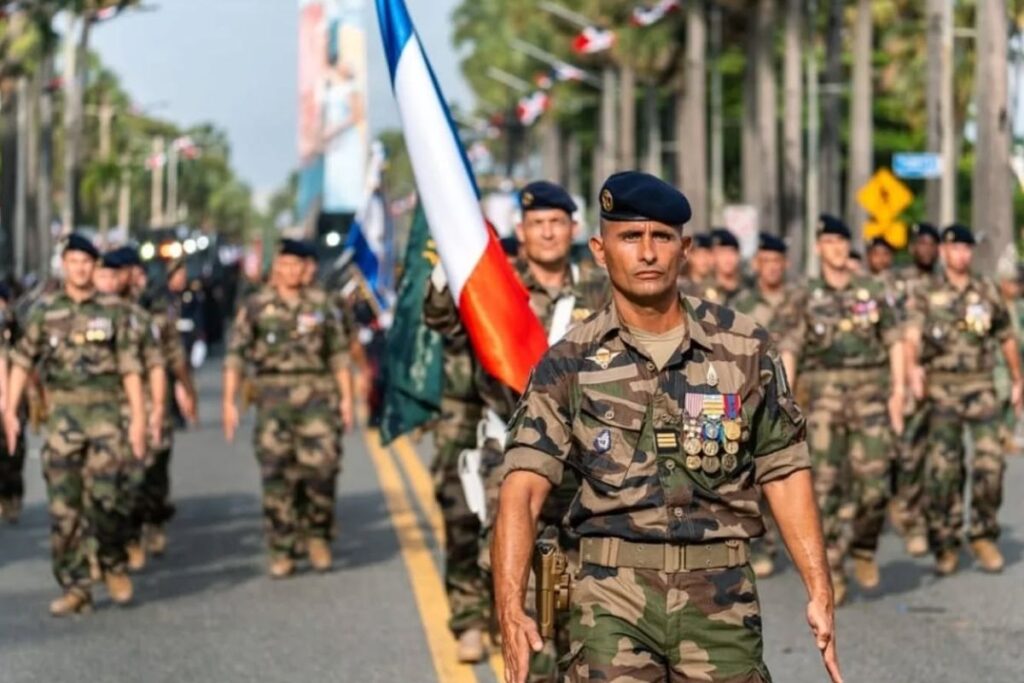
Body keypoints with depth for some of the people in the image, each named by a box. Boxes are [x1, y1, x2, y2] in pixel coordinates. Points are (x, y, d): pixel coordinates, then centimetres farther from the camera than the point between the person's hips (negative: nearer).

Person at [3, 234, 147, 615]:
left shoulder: (114, 312, 4)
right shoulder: (45, 312, 7)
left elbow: (130, 369, 3)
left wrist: (138, 417, -3)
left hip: (105, 411, -2)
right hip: (62, 415, 2)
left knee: (104, 495, -15)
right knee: (63, 507, 0)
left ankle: (114, 564, 10)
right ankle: (74, 588, 7)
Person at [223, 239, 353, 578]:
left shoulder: (321, 305, 10)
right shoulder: (256, 306, 6)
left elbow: (339, 353, 13)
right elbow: (235, 355, 5)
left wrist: (346, 397, 7)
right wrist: (230, 401, -1)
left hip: (317, 394, 0)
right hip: (273, 396, 0)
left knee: (322, 466, -12)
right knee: (277, 475, -1)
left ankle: (318, 535, 10)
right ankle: (282, 552, 6)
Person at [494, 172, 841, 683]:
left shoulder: (745, 349, 5)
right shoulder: (569, 364, 1)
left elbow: (785, 474, 9)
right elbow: (523, 489, -7)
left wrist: (820, 593, 0)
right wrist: (510, 606, -21)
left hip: (720, 597, 1)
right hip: (613, 595, -1)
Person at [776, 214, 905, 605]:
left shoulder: (874, 292, 9)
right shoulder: (805, 298, 6)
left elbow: (895, 341, 10)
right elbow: (788, 352, 1)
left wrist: (898, 389, 0)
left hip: (870, 389, 1)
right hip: (824, 393, 0)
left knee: (873, 481, -7)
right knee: (826, 485, -4)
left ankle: (863, 548, 18)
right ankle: (832, 572, 2)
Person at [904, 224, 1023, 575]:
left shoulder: (988, 293, 9)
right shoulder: (926, 295, 2)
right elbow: (912, 335, -15)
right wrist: (914, 368, -34)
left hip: (981, 386, 1)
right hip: (942, 387, -1)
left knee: (990, 460, -11)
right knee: (942, 468, -3)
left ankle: (983, 535, 4)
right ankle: (945, 544, 7)